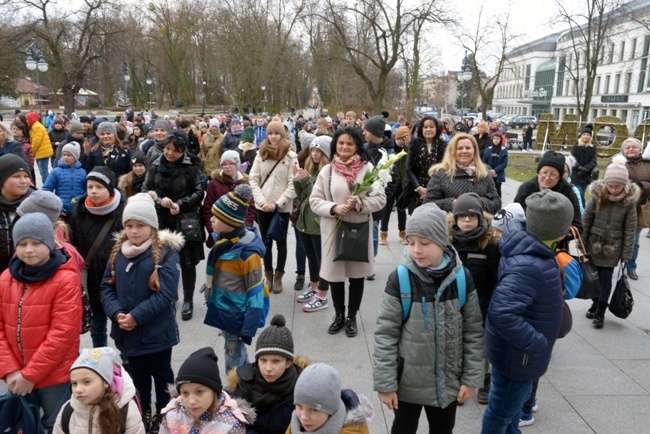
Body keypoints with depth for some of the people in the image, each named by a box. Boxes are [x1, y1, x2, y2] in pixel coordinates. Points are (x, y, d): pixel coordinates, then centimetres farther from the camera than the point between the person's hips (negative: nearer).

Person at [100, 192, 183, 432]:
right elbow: (107, 286, 2)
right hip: (127, 331, 5)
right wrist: (117, 313, -14)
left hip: (157, 331, -5)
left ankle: (163, 414, 36)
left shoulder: (166, 253, -17)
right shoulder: (118, 251, 1)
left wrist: (136, 317, -22)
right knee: (137, 374, 23)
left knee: (161, 374, 16)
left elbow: (164, 294, -21)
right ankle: (143, 411, 44)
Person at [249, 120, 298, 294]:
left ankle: (278, 276, 21)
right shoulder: (260, 154, 6)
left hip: (282, 208, -2)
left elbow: (293, 185, -9)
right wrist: (263, 202, -11)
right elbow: (253, 180, 2)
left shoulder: (291, 156, -4)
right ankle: (268, 275, 26)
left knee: (281, 242, 8)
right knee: (266, 242, 12)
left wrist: (278, 204, -15)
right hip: (262, 207, 3)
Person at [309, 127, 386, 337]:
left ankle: (351, 316, 29)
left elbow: (381, 199, -2)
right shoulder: (327, 170, 0)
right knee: (335, 274, 9)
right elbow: (314, 200, 1)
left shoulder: (367, 168, -2)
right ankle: (339, 314, 31)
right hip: (334, 230, 0)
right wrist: (334, 208, -17)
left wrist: (360, 203, -19)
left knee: (357, 275, 10)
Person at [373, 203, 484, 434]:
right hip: (408, 380, -2)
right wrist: (384, 382, -11)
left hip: (448, 379, 2)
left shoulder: (462, 278, -11)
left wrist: (471, 377, 0)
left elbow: (473, 331, -2)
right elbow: (385, 333, -12)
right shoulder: (400, 279, -17)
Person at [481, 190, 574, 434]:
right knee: (501, 411, 14)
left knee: (516, 400, 31)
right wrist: (537, 344, -29)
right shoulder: (528, 267, -35)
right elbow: (501, 314, -40)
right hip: (517, 355, -10)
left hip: (518, 349, 10)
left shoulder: (531, 248, -5)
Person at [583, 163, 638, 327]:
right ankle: (595, 303, 32)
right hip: (594, 245, 2)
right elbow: (586, 221, -3)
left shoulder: (629, 202, -11)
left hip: (612, 249, -1)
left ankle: (601, 312, 13)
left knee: (606, 278, 2)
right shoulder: (597, 196, -10)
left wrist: (626, 255, -5)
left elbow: (630, 230, -6)